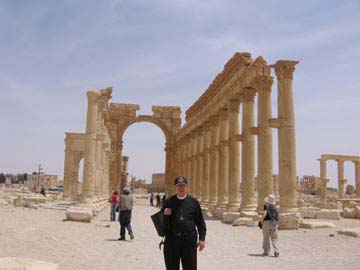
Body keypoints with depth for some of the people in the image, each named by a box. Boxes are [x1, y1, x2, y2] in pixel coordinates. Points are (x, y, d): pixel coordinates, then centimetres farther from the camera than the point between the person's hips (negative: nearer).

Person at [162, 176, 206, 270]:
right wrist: (165, 214, -11)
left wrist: (202, 238, 0)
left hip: (189, 240, -1)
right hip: (172, 240, 1)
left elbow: (200, 221, 5)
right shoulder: (169, 201, 5)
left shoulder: (194, 201, 2)